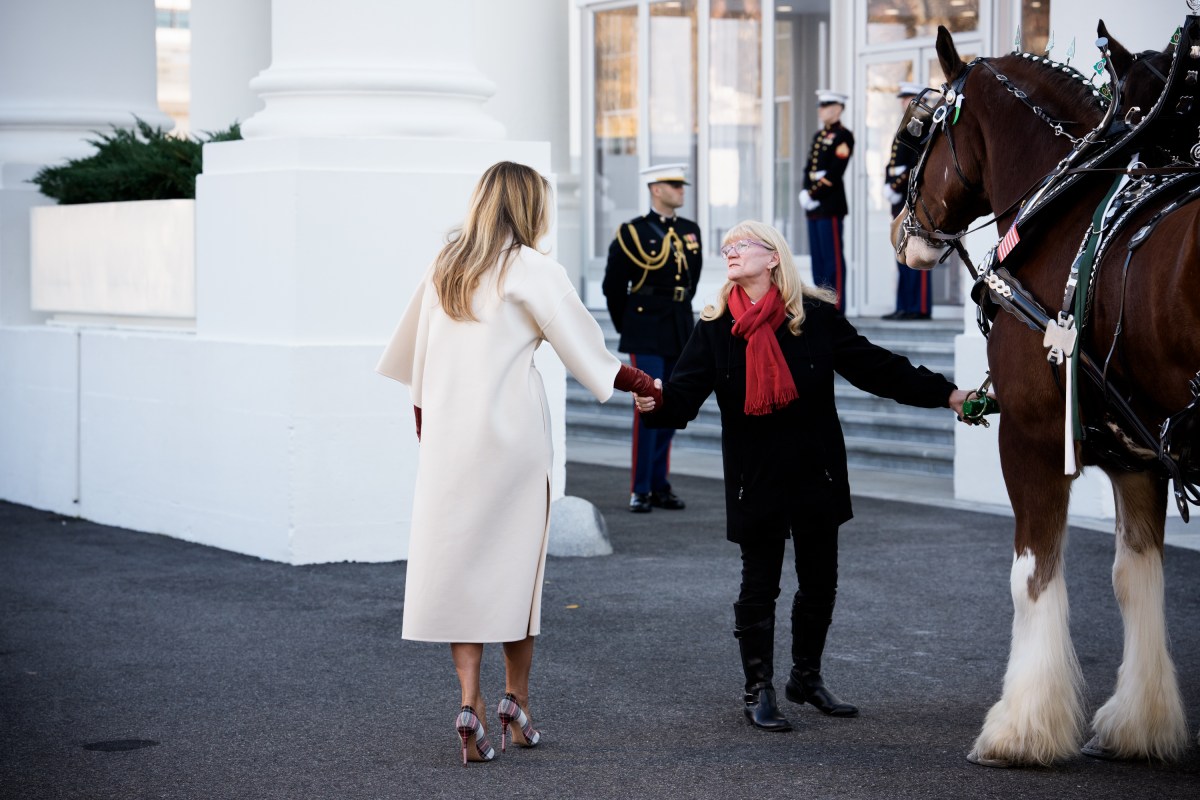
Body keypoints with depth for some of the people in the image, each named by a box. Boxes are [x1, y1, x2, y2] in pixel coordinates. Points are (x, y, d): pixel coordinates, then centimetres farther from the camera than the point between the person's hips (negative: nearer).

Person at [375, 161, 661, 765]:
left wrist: (423, 425, 26)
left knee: (457, 562, 3)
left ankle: (470, 703, -7)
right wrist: (651, 387, 8)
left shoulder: (444, 268, 11)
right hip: (511, 436, -4)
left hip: (446, 437, 4)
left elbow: (413, 358, 17)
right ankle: (517, 702, 15)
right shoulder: (532, 272, -5)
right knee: (514, 562, 8)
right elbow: (589, 353, -4)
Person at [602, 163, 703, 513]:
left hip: (680, 333, 5)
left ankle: (660, 486, 16)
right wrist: (627, 327, 8)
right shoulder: (632, 233, -6)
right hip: (646, 335, -5)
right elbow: (613, 286, 2)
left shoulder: (691, 231, 10)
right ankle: (640, 490, -5)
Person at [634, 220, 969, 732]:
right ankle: (759, 691, 16)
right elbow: (685, 393, -10)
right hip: (755, 476, -1)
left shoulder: (816, 316, -3)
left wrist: (948, 395, -1)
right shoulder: (715, 328, -2)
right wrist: (654, 403, -34)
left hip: (816, 472, 1)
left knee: (820, 581, 11)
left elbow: (874, 367, 1)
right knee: (759, 584, 3)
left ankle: (807, 678, 31)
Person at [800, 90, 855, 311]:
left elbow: (834, 172, -16)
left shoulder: (843, 136, -7)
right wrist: (805, 192, -1)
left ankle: (836, 307, -7)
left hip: (830, 203, -9)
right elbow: (809, 168, 15)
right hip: (814, 204, 9)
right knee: (818, 257, 9)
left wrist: (814, 194, -16)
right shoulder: (818, 136, 19)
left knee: (833, 257, -8)